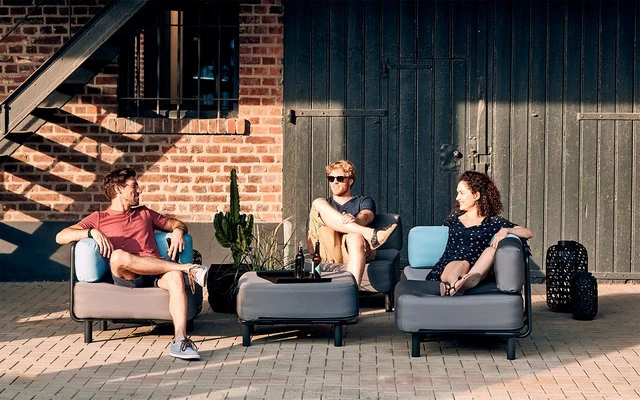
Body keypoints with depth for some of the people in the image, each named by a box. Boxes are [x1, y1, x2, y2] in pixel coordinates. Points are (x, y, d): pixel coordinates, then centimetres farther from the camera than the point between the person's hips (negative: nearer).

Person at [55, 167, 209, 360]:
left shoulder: (144, 213, 32)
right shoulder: (99, 218, 20)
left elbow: (176, 223, 36)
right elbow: (61, 237, 9)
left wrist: (178, 230, 10)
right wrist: (93, 232, -9)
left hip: (156, 272, 2)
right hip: (125, 276, -2)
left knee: (175, 276, -35)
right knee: (118, 256, -38)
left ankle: (180, 340, -49)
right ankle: (187, 268, -31)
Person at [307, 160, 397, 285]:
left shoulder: (364, 201, 28)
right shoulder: (324, 205, 35)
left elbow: (365, 217, 2)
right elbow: (310, 236, 24)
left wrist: (353, 221, -24)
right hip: (329, 253, 2)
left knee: (356, 237, -41)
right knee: (318, 203, -17)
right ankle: (369, 234, -33)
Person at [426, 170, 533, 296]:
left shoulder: (493, 221, 14)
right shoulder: (455, 216, 27)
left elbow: (528, 233, 8)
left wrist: (505, 230, -8)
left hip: (476, 271, -2)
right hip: (447, 267, 2)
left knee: (491, 250, -30)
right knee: (462, 264, -32)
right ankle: (456, 284, -70)